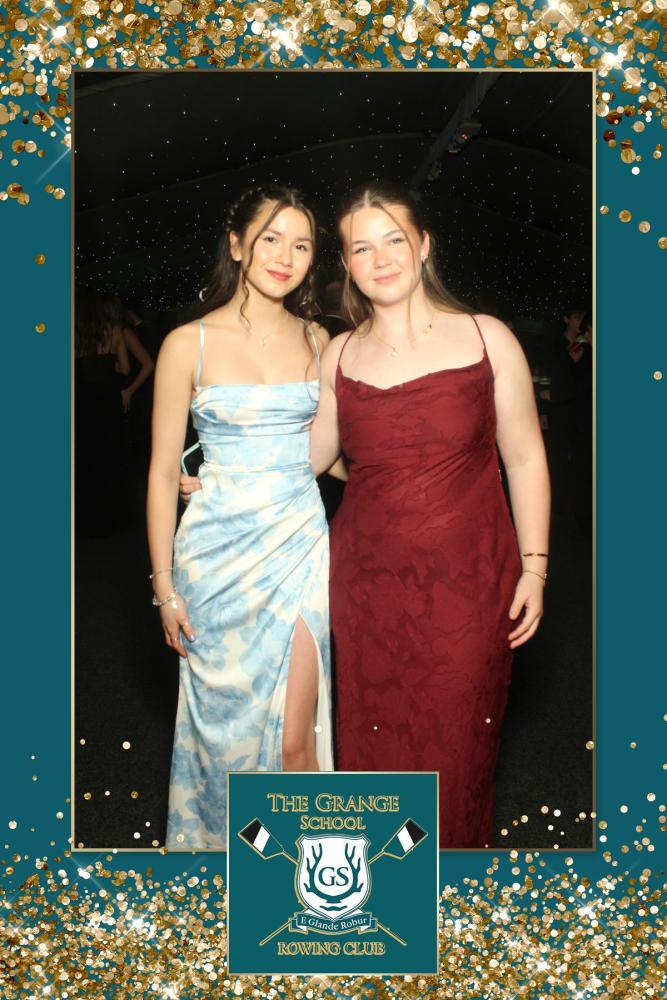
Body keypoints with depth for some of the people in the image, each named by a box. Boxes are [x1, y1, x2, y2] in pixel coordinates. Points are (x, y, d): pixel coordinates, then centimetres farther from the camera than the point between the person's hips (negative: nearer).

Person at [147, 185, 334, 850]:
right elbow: (163, 472, -3)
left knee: (294, 737, 2)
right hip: (218, 552, -2)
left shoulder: (316, 341, 6)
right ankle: (215, 842, 35)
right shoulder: (189, 343, -5)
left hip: (300, 545, 2)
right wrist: (164, 584, -4)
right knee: (225, 721, 11)